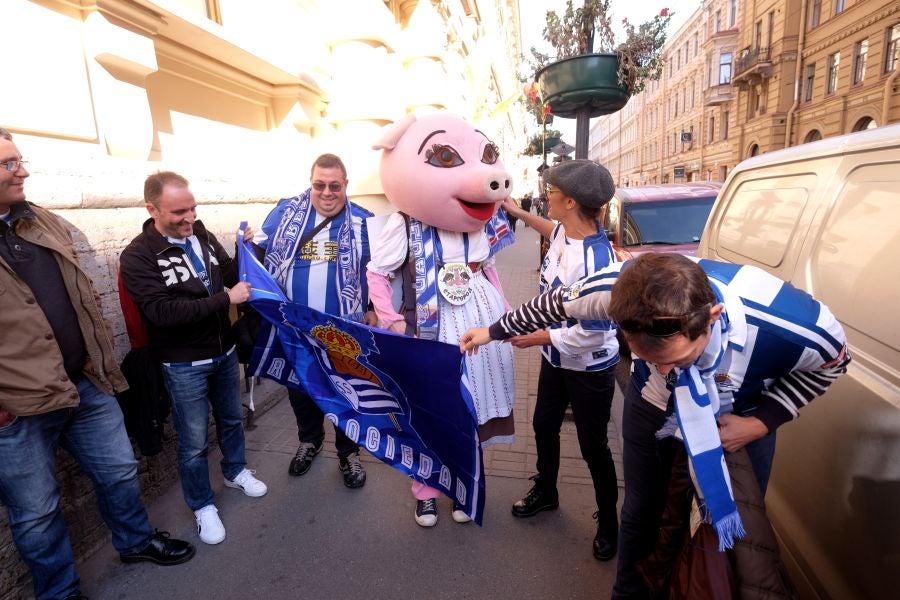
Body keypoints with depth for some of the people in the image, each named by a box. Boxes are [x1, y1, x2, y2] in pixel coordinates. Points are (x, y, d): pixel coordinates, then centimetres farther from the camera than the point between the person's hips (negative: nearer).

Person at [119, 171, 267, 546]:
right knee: (194, 442, 9)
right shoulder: (138, 257, -17)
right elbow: (163, 312, -27)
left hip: (225, 351, 5)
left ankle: (235, 471, 48)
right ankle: (203, 506, 32)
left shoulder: (202, 236, -2)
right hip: (184, 365, -5)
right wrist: (225, 298, -29)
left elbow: (233, 275, 7)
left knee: (231, 419, 23)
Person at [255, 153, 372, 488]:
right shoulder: (286, 212, 1)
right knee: (300, 387, 19)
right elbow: (260, 253, 7)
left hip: (345, 329, -2)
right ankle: (309, 439, 45)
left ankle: (348, 452, 33)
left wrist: (375, 309, -3)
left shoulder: (362, 221, -3)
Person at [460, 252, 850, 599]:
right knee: (641, 511, 14)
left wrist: (761, 423, -21)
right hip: (654, 404, 1)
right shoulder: (622, 289, -38)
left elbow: (832, 362, -13)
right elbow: (560, 302, -16)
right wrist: (495, 331, -2)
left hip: (740, 417, 0)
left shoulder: (792, 325, -39)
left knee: (740, 524, 14)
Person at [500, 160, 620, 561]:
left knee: (592, 447, 11)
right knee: (544, 426, 23)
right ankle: (545, 492, 49)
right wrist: (520, 213, 19)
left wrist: (533, 338, -21)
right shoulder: (563, 232, -8)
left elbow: (591, 333, -31)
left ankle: (608, 522, 37)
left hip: (589, 368, -8)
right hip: (556, 356, 8)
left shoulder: (595, 259, -34)